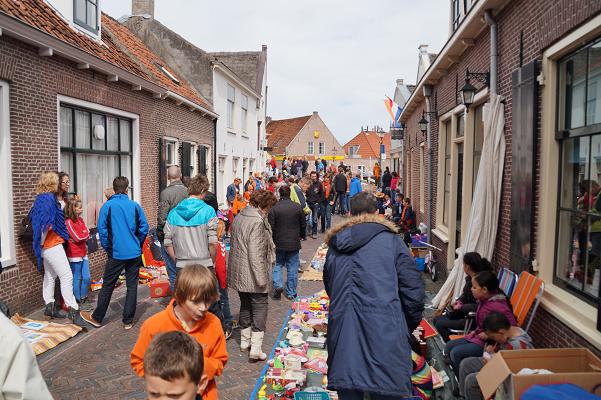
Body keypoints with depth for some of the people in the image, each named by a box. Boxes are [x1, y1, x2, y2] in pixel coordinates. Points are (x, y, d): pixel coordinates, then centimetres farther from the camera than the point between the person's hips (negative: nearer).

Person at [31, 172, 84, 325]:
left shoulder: (41, 199, 11)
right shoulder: (49, 198, -18)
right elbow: (46, 224, -22)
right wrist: (41, 242, -12)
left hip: (48, 245, 10)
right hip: (52, 245, -10)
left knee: (50, 276, 16)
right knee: (66, 276, -8)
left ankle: (50, 307, 25)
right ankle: (73, 310, -6)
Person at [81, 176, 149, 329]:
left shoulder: (107, 206, -5)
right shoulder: (135, 206, -1)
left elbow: (102, 230, -6)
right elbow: (144, 227, 0)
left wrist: (107, 248, 7)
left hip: (116, 254, -1)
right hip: (134, 253, 2)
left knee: (107, 286, 11)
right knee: (132, 286, 8)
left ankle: (97, 318, 25)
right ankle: (128, 321, 15)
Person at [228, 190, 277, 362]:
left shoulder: (239, 217, 9)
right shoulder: (257, 221, -20)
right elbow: (256, 253, -24)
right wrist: (262, 278, -20)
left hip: (238, 273, 9)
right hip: (253, 275, -9)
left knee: (245, 305, 20)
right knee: (259, 307, 1)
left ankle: (245, 341, 33)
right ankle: (255, 349, 0)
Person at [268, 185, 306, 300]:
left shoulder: (274, 208, -9)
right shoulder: (297, 207, -3)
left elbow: (270, 227, -7)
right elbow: (303, 224, 6)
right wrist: (301, 235, 24)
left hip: (279, 243, -1)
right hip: (294, 243, 1)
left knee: (278, 265, 16)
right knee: (292, 267, 9)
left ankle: (278, 285, -4)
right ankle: (291, 293, 15)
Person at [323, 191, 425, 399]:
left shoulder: (335, 244, 13)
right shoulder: (390, 240, 1)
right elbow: (412, 287, -1)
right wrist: (411, 324, 12)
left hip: (342, 333, 4)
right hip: (383, 333, -4)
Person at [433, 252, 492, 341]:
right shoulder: (470, 278, 2)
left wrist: (461, 307, -16)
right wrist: (458, 301, 0)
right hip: (466, 312, 10)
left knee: (440, 324, -15)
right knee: (437, 319, 8)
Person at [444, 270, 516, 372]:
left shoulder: (497, 305, -25)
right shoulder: (484, 300, 2)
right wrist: (476, 331, 4)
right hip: (477, 336, 9)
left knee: (456, 353, -19)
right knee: (448, 347, 4)